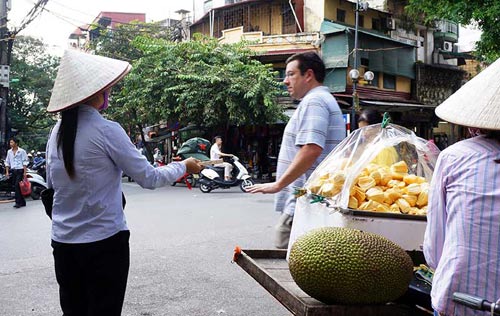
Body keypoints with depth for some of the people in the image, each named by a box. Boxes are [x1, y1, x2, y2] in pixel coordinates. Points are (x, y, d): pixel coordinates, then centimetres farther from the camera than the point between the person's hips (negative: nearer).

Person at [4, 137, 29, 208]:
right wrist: (7, 172, 8)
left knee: (17, 186, -16)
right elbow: (7, 162, 15)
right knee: (16, 187, 7)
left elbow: (25, 162, -5)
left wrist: (25, 172, -11)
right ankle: (22, 202, 16)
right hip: (13, 171, 6)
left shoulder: (22, 151, -4)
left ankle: (18, 202, -14)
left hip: (20, 170, -6)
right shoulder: (9, 152, 11)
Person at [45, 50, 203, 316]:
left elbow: (52, 182, 15)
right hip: (103, 243, -6)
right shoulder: (106, 130, -15)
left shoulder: (58, 131, 4)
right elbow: (149, 178, -10)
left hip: (63, 241, 6)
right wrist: (184, 166, 5)